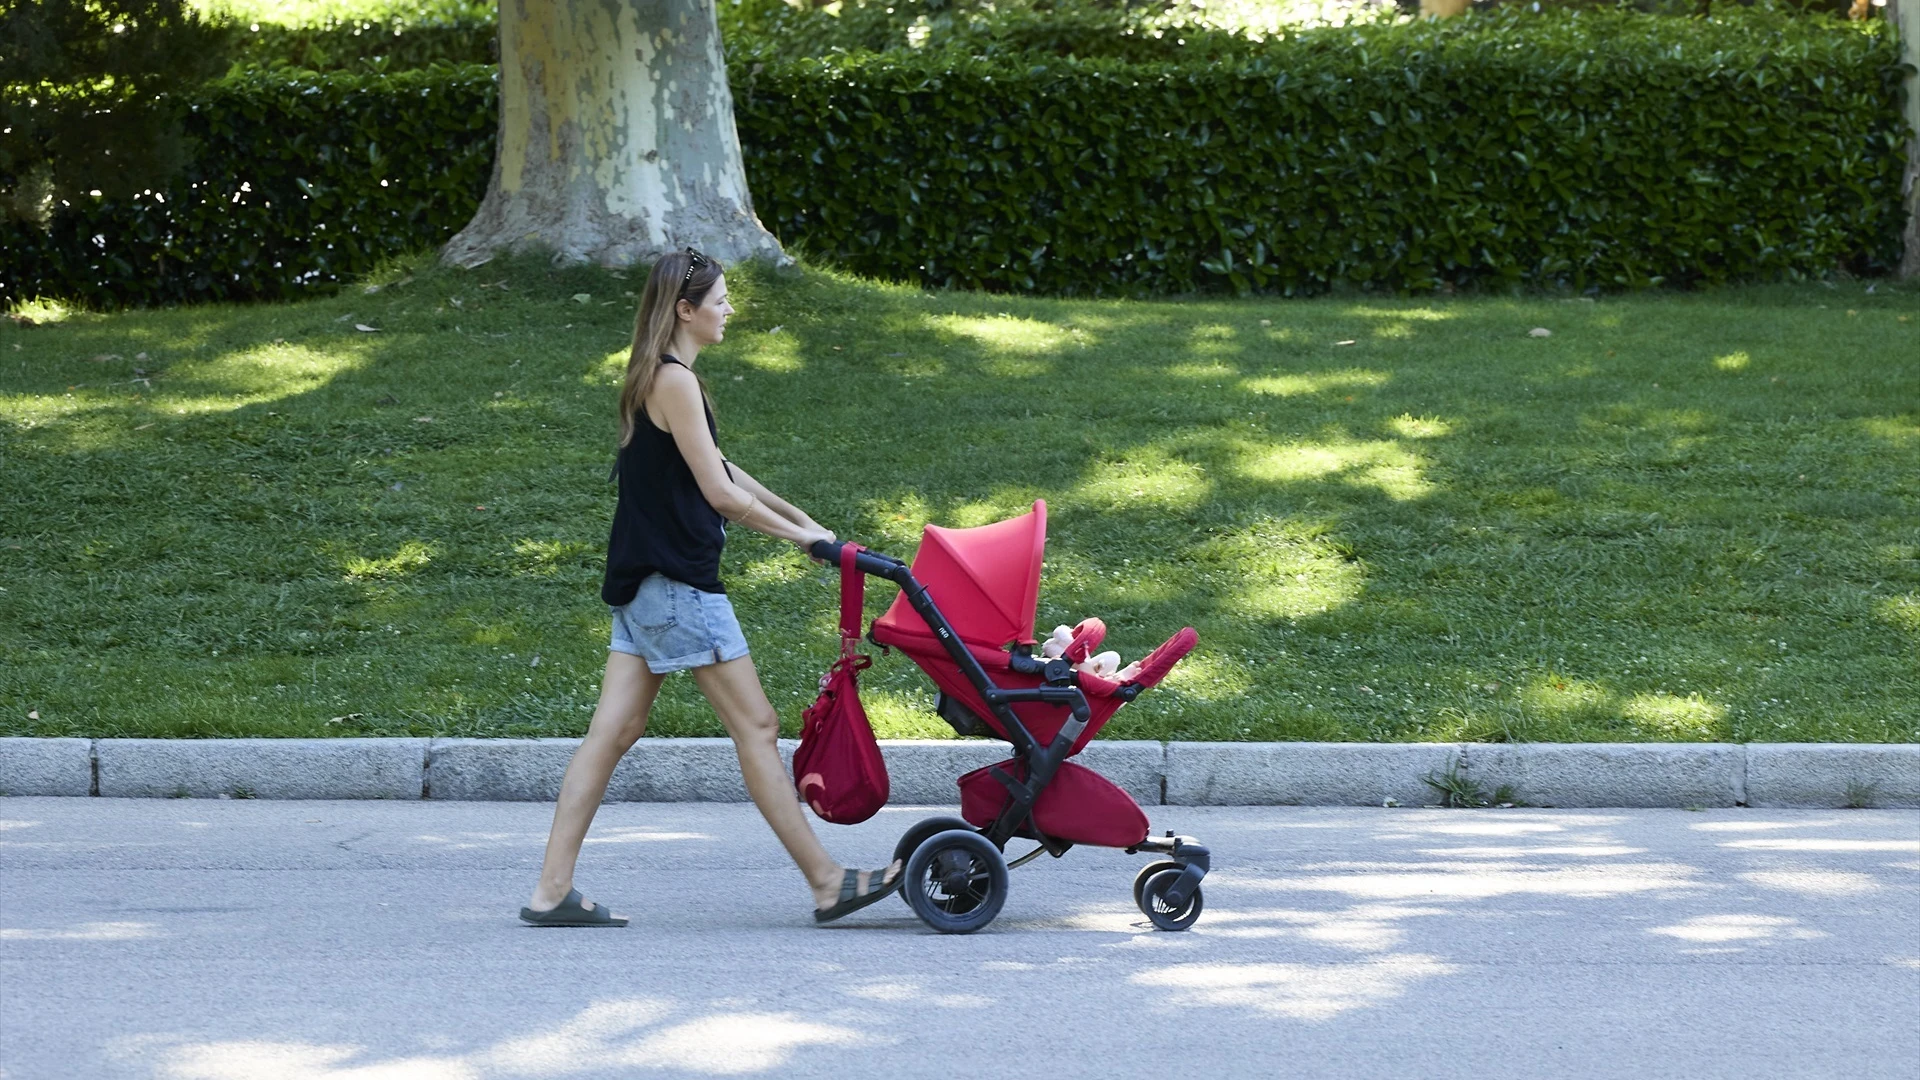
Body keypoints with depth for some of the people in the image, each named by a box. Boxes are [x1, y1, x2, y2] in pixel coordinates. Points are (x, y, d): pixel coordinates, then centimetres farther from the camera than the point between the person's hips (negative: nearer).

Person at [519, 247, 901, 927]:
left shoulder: (656, 380, 16)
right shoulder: (674, 382, -15)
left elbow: (716, 468, 25)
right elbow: (720, 494, -16)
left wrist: (796, 515, 26)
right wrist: (798, 534, -4)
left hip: (645, 582, 10)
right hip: (676, 583, -10)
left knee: (613, 732, 6)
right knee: (755, 725, -4)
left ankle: (552, 891, 3)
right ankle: (827, 884, 0)